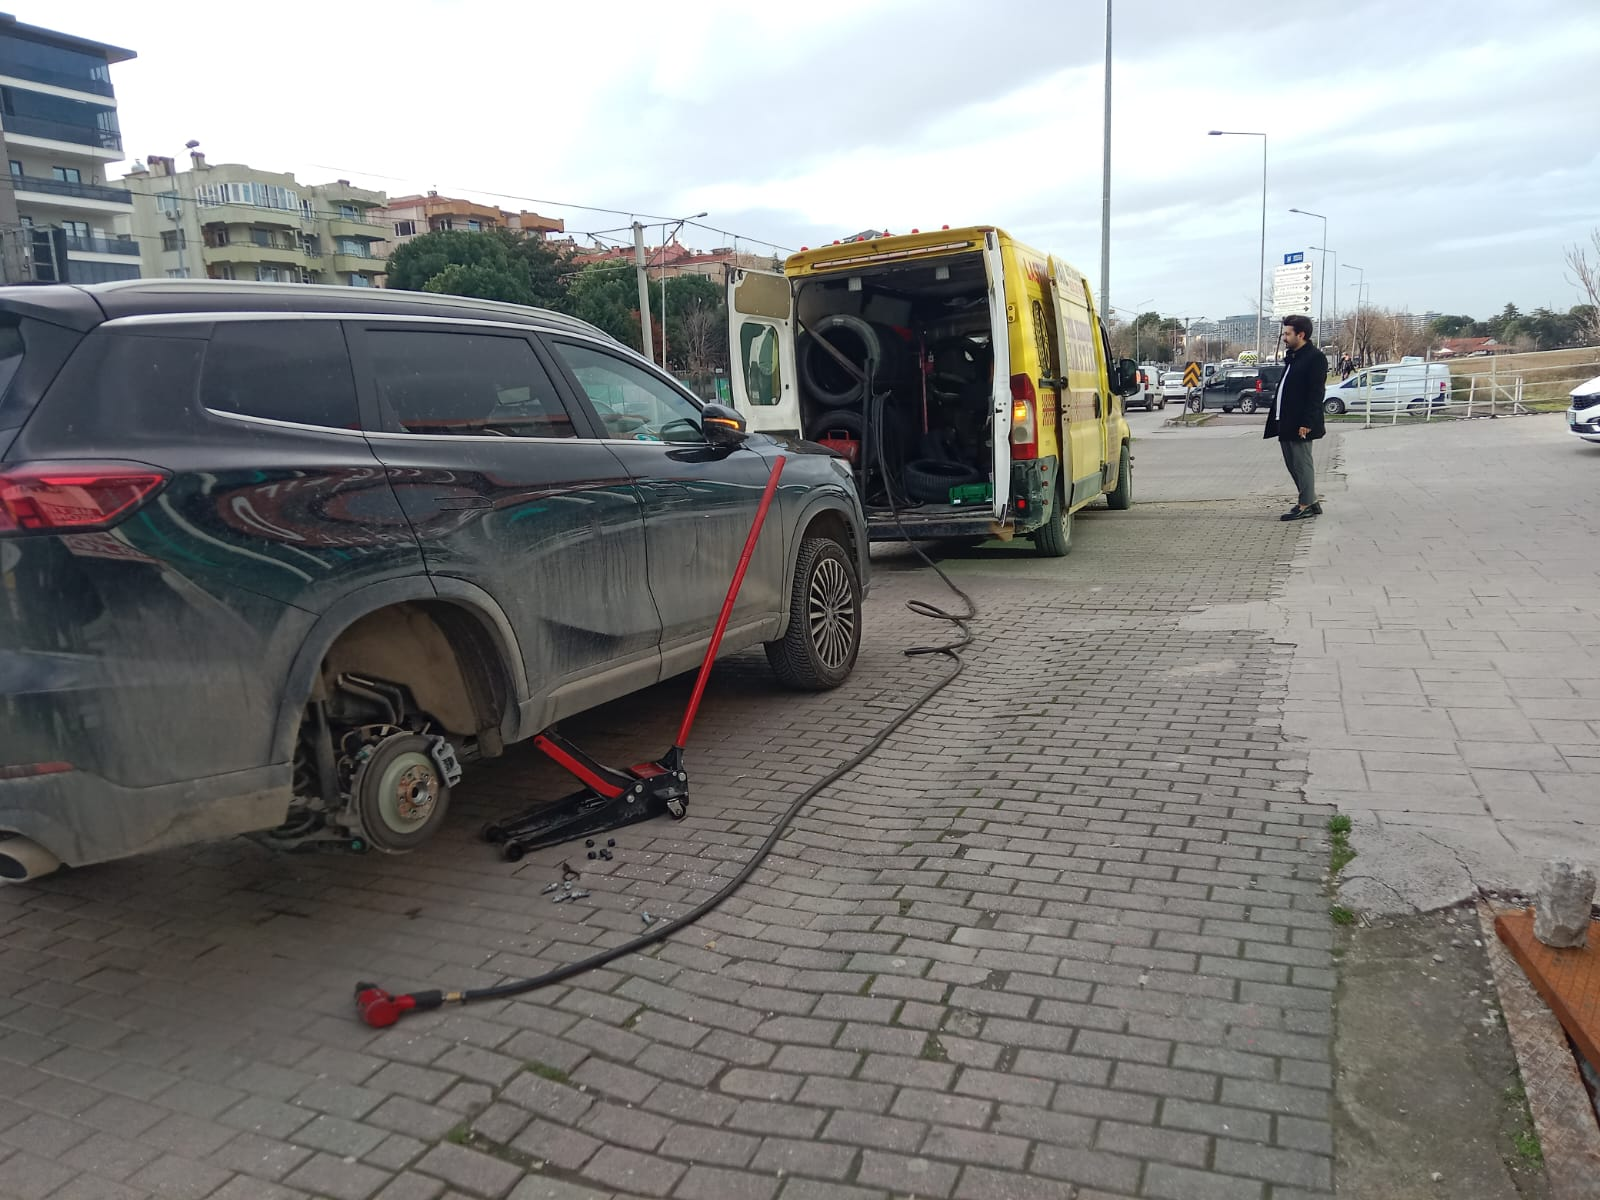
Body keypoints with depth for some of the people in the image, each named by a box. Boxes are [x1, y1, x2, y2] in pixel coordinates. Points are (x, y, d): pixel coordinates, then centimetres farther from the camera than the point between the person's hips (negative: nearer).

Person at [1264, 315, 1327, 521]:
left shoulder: (1315, 358, -11)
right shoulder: (1292, 357, 17)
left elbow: (1316, 393, -17)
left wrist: (1306, 423, -23)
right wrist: (1279, 420, 14)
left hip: (1300, 425, -9)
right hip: (1286, 422, 9)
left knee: (1301, 463, -3)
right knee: (1292, 464, 13)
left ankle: (1306, 505, 5)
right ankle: (1309, 502, 23)